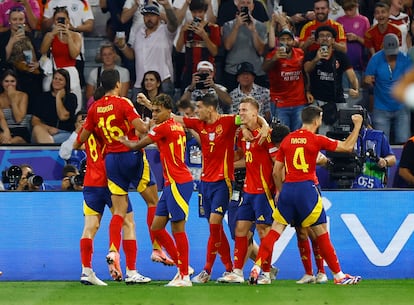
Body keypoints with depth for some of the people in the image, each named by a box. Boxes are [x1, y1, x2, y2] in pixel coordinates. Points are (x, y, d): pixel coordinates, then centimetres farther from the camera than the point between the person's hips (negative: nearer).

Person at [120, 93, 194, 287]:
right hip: (171, 184, 10)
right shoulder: (176, 127, 14)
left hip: (178, 183, -10)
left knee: (178, 228, -6)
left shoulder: (164, 128, -12)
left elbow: (137, 146, -5)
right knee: (156, 227, 11)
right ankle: (182, 266, 18)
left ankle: (185, 276, -3)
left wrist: (124, 141, 15)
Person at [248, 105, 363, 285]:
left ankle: (257, 268, -6)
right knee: (321, 233, 2)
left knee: (276, 229, 6)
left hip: (287, 189, 4)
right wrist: (357, 125, 14)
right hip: (307, 188, -4)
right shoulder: (316, 140, -3)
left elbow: (276, 171, 12)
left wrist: (280, 191, 26)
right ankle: (339, 276, 8)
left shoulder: (287, 140, 10)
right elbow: (347, 147, 1)